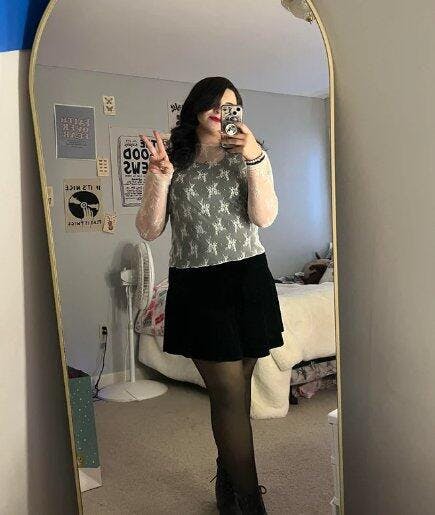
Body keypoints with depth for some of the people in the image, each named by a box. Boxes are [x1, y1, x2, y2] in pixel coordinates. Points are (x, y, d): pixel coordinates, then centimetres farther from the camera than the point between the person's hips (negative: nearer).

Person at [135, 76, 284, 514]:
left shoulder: (251, 156, 8)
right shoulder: (172, 158, 4)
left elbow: (264, 218, -7)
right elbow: (149, 230, -1)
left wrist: (254, 158, -18)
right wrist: (161, 176, -14)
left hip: (248, 280, 2)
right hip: (196, 285, -2)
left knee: (233, 388, 11)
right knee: (230, 394, -6)